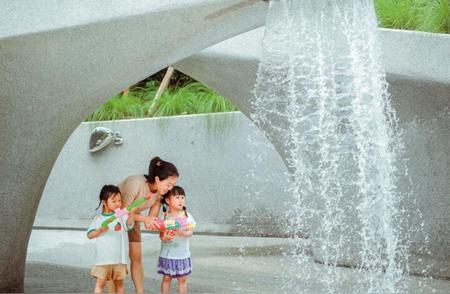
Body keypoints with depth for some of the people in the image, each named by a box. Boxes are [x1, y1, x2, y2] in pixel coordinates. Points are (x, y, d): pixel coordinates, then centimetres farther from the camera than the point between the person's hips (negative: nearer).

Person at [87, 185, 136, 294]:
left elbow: (129, 224, -19)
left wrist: (131, 213, -38)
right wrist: (100, 230, -14)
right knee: (100, 283, 0)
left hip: (119, 257, 1)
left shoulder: (122, 216, 0)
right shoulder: (98, 219, 2)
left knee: (119, 283, 10)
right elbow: (89, 235, 4)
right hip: (103, 257, 0)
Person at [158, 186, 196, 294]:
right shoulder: (165, 217, -5)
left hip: (182, 254, 1)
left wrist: (181, 233, -32)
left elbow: (190, 232, -12)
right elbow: (161, 234, -6)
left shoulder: (187, 216, -4)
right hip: (167, 254, -1)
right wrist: (164, 237, -29)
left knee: (182, 279, 8)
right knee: (166, 278, 9)